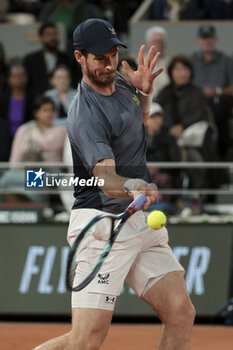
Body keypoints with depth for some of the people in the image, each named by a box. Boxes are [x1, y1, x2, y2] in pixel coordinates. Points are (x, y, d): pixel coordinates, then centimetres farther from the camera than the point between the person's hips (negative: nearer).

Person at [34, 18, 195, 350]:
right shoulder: (86, 115, -20)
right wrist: (132, 187, -55)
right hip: (103, 226, -8)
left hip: (141, 222, 8)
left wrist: (144, 92, 9)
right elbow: (106, 178, -32)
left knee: (181, 314, -4)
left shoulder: (119, 83, 9)